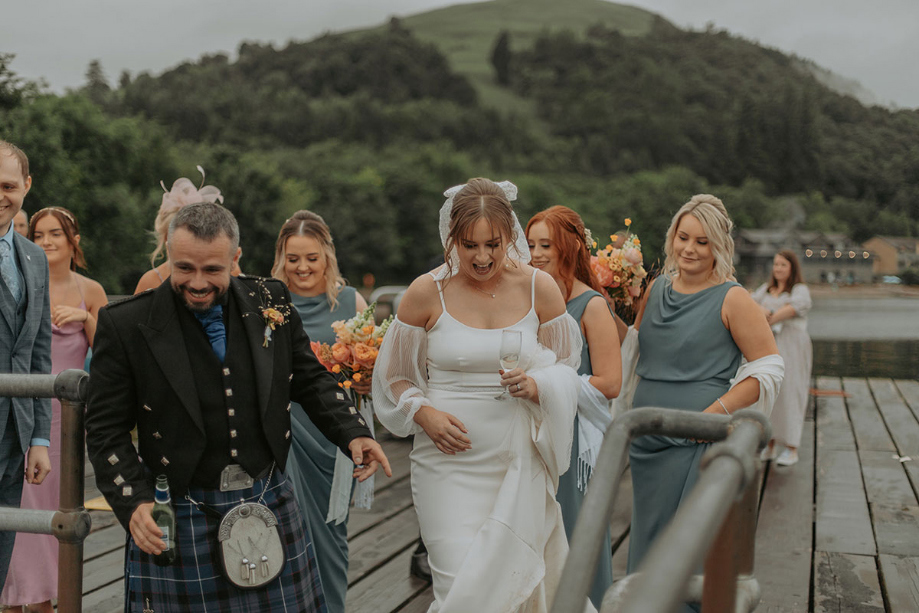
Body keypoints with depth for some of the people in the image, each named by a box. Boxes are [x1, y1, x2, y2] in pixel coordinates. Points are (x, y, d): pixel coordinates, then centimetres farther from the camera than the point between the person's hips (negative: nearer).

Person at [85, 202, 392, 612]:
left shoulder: (271, 302, 0)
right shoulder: (126, 325, -8)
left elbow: (310, 379, 11)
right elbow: (105, 429, -4)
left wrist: (353, 434, -4)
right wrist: (133, 503, -16)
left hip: (268, 504, 3)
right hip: (179, 519, -2)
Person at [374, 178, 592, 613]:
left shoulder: (538, 288, 0)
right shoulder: (427, 292, -3)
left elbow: (566, 368, 8)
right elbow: (396, 378, 7)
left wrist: (535, 385, -13)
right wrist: (424, 413, -12)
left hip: (518, 463, 2)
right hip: (449, 459, -1)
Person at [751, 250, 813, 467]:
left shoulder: (800, 290, 1)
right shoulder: (766, 289, 17)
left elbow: (796, 306, -20)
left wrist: (771, 320, -26)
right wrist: (761, 311, -21)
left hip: (791, 348, -5)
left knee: (789, 395, -5)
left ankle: (792, 449, 1)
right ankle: (769, 445, 12)